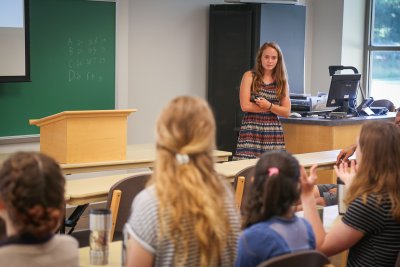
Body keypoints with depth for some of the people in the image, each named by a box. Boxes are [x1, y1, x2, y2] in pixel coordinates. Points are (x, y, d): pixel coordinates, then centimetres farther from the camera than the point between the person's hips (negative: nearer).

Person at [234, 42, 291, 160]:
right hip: (251, 130, -3)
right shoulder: (249, 76, 2)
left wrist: (269, 106, -13)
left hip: (274, 132, 3)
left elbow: (287, 112, 5)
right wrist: (274, 108, -4)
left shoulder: (282, 81, 10)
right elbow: (245, 106, -8)